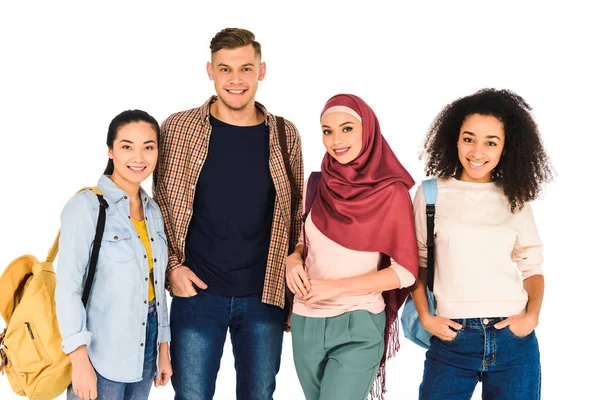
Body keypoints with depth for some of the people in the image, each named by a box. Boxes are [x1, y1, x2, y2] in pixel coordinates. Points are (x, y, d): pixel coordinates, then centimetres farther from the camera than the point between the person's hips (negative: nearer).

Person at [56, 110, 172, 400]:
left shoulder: (153, 210, 8)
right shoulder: (86, 206, -13)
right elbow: (68, 287, -16)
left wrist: (163, 348, 12)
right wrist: (80, 360, -19)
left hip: (145, 341, 6)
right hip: (101, 350, -6)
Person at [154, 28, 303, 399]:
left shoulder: (285, 135, 0)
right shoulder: (179, 128, -4)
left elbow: (295, 214, 8)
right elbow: (162, 204, 4)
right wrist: (172, 266, -5)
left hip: (265, 298, 1)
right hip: (197, 293, -1)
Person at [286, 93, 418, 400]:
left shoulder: (391, 192, -10)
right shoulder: (319, 184, 3)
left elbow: (406, 270, -11)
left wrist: (336, 287, -16)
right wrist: (293, 259, -5)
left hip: (357, 327, -5)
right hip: (306, 323, 5)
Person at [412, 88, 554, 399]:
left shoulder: (515, 199, 6)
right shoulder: (432, 193, 1)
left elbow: (531, 266, 11)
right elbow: (416, 261, 7)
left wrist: (532, 315, -5)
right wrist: (425, 317, -4)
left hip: (514, 340, 2)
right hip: (451, 340, -1)